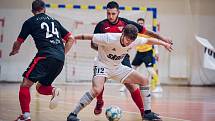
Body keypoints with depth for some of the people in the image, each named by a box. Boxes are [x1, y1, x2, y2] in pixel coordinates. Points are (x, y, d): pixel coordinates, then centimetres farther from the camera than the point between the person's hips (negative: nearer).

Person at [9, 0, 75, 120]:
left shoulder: (30, 22, 11)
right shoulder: (55, 21, 25)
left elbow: (18, 43, 18)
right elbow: (71, 39, 22)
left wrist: (14, 51, 39)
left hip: (46, 56, -6)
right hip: (60, 60, 6)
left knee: (25, 84, -3)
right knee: (40, 87, 19)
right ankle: (54, 90, -12)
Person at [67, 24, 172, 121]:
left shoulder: (135, 41, -12)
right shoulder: (109, 39, -30)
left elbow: (149, 40, 7)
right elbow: (90, 37, -20)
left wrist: (164, 43, 17)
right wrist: (73, 38, -12)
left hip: (117, 68, 7)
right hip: (102, 65, -7)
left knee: (144, 81, 1)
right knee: (97, 90, -34)